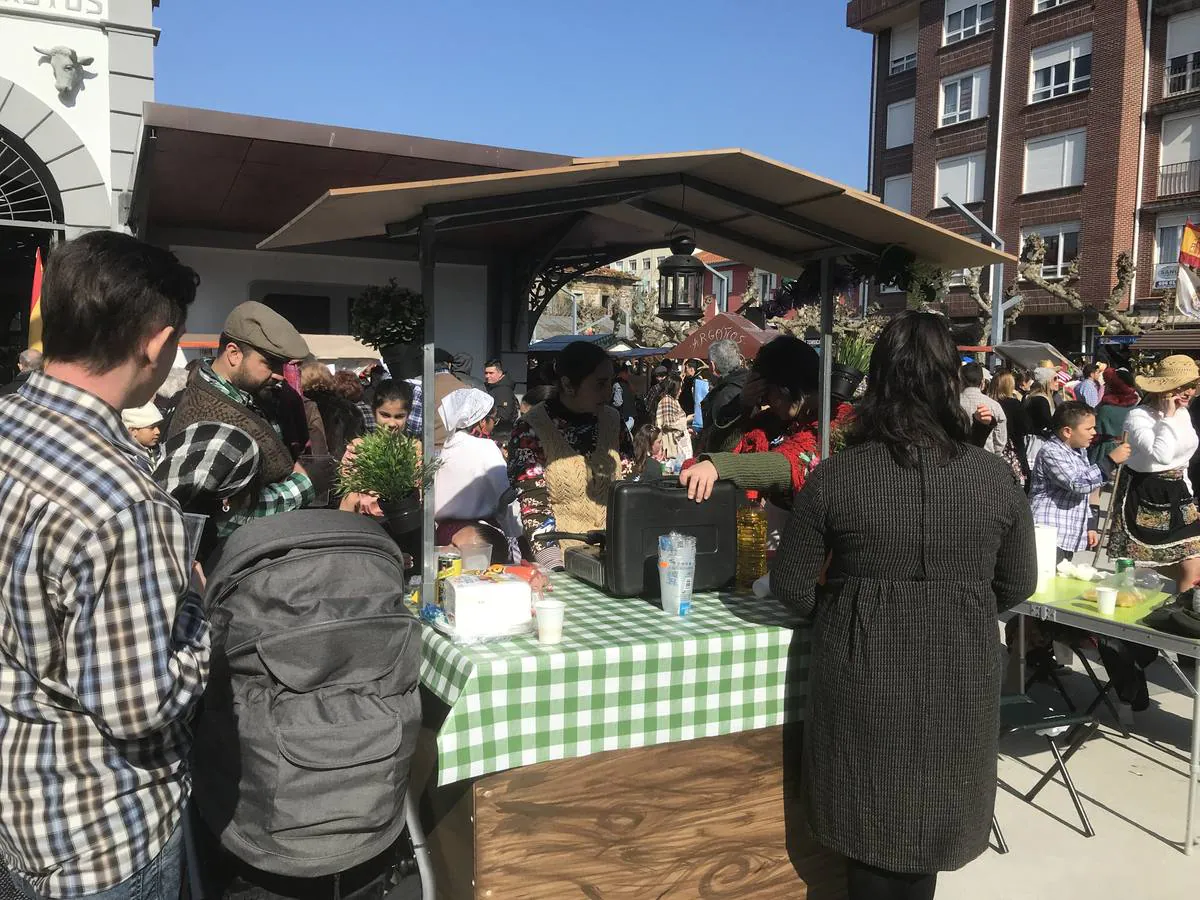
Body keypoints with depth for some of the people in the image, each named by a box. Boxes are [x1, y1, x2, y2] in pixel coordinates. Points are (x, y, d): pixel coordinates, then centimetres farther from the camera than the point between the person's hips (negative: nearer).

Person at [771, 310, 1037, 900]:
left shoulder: (834, 476, -14)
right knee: (928, 824, 22)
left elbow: (792, 587, -8)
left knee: (868, 823, 18)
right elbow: (1018, 585, 4)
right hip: (957, 680, 2)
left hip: (864, 678, -2)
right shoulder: (995, 478, -8)